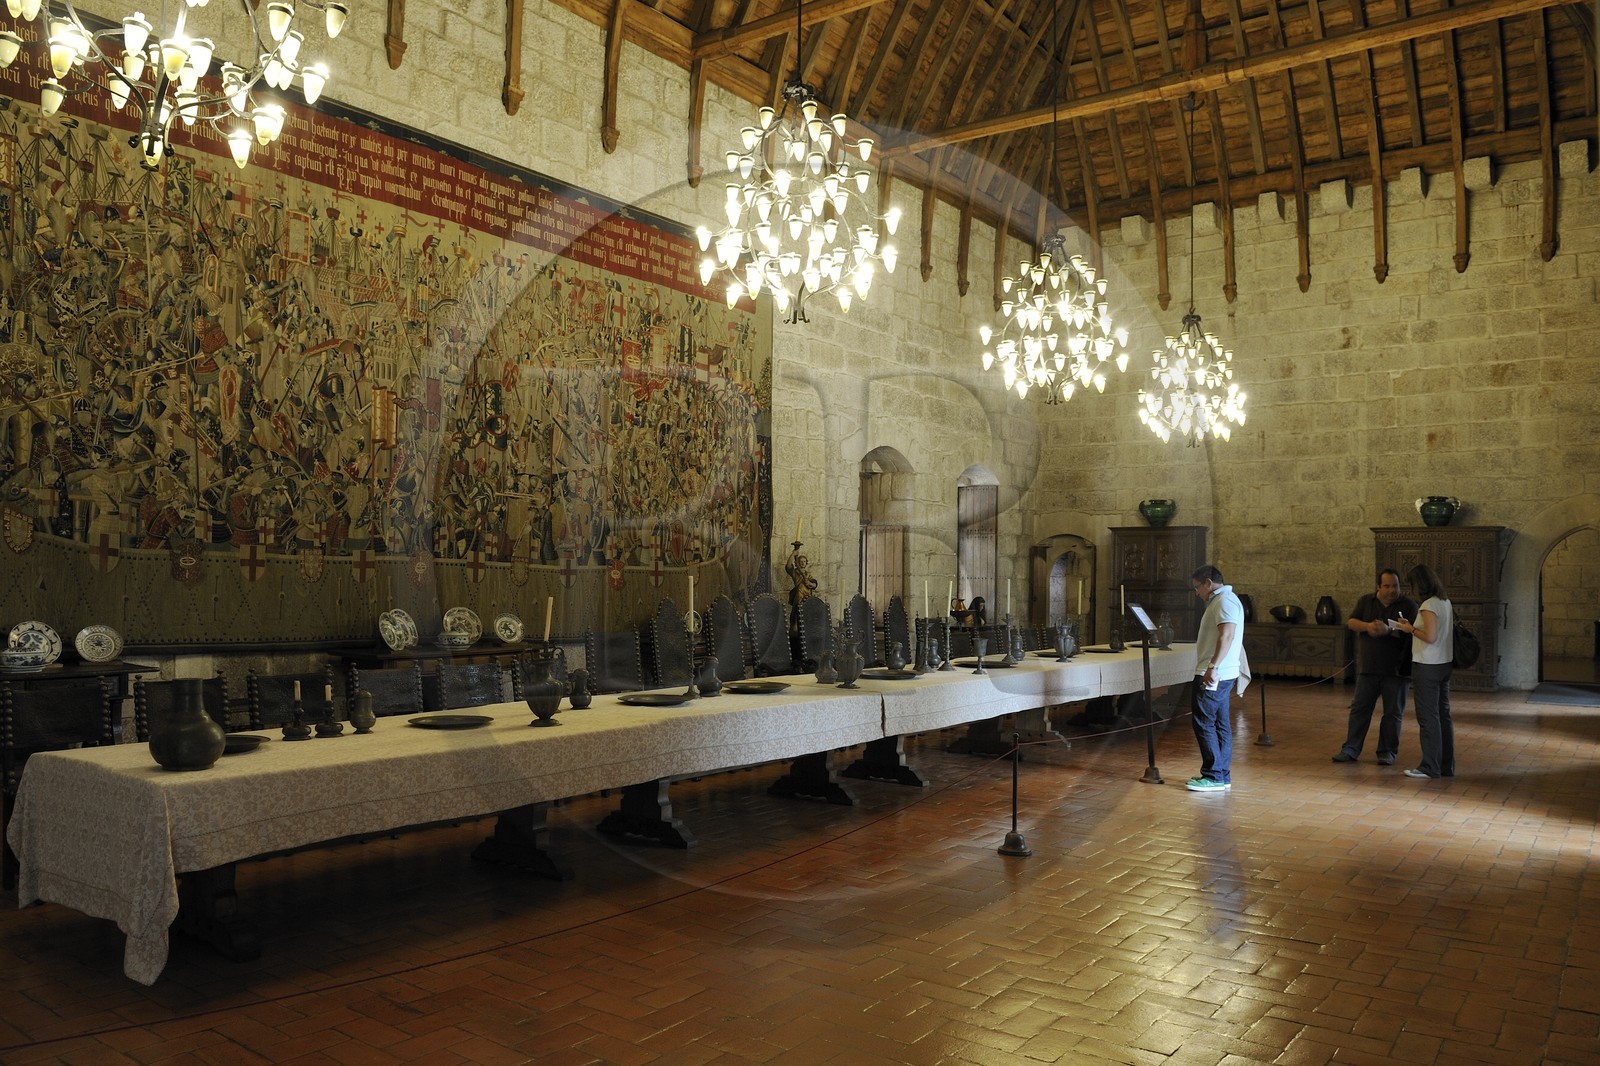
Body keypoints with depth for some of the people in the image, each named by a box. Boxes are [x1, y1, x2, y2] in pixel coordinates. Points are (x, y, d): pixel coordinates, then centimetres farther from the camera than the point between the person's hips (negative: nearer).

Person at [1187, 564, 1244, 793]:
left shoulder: (1225, 601, -14)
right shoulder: (1221, 601, 19)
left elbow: (1227, 635, -27)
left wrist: (1213, 666, -31)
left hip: (1213, 675, -11)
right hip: (1220, 675, 11)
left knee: (1202, 722, -8)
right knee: (1220, 724, 11)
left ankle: (1214, 776, -5)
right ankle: (1222, 776, 16)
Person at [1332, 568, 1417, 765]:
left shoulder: (1408, 606, -2)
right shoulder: (1366, 601, 7)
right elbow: (1350, 622, -1)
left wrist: (1389, 630, -29)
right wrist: (1367, 626, -21)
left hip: (1396, 670, -2)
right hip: (1368, 667, 2)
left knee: (1393, 712, 5)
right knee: (1359, 708, 4)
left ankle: (1387, 752, 15)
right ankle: (1350, 749, 9)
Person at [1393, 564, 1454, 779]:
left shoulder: (1429, 605, -17)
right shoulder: (1445, 602, 11)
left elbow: (1430, 637, -22)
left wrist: (1410, 629, -7)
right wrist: (1411, 626, 11)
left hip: (1427, 666, -9)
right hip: (1444, 664, 9)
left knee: (1428, 716, -3)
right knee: (1443, 715, 13)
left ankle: (1430, 767, 2)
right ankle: (1447, 765, 19)